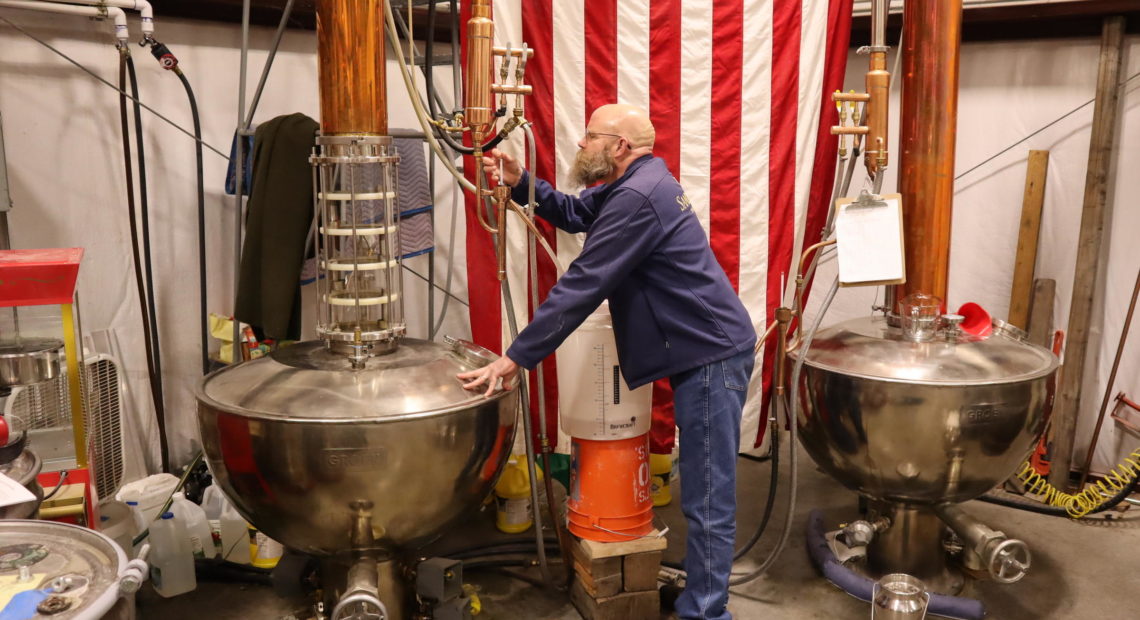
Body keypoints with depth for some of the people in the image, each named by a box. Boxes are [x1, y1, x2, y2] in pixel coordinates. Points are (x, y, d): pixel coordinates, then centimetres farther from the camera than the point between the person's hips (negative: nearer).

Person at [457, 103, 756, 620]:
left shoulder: (637, 198, -21)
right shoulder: (635, 184, 13)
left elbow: (581, 288, -23)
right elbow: (575, 213, 22)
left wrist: (516, 357, -19)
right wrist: (520, 183, 4)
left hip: (712, 354, -11)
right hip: (702, 351, 11)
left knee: (707, 498, -4)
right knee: (702, 489, 18)